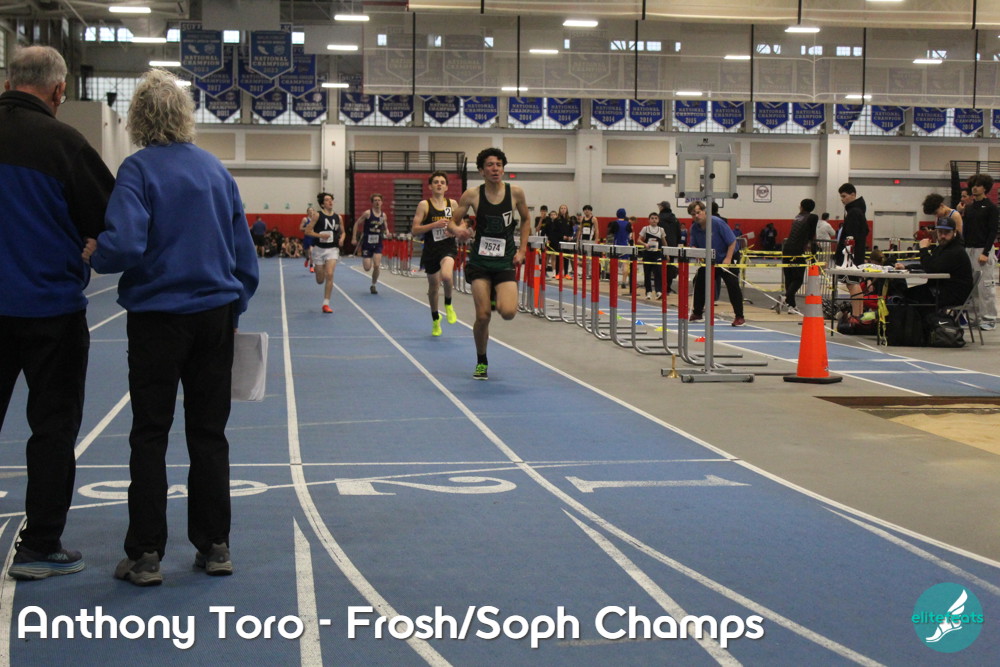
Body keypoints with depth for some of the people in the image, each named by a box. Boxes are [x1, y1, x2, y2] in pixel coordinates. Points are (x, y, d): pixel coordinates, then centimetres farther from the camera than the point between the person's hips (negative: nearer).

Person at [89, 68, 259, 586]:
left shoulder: (139, 169, -10)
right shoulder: (215, 168, 6)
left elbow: (122, 246, -22)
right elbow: (244, 251, 10)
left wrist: (88, 257, -3)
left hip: (158, 316, -4)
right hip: (215, 316, 4)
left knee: (150, 437, 4)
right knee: (209, 432, 11)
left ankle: (145, 556, 7)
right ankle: (214, 547, 15)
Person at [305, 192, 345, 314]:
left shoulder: (337, 217, 5)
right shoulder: (317, 215, -6)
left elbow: (343, 232, 19)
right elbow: (307, 231, -8)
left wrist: (342, 238, -3)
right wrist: (320, 235, -21)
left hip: (332, 249, 2)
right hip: (319, 249, -1)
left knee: (329, 275, -17)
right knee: (320, 280, 7)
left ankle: (326, 304, -10)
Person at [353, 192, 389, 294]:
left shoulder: (383, 215, 3)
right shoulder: (367, 213, -8)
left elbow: (385, 227, 18)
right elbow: (357, 224, -3)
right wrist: (354, 238, -7)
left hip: (378, 244, 3)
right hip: (367, 243, -3)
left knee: (377, 266, -12)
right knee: (367, 268, -6)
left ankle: (373, 285, 9)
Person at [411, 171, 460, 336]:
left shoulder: (453, 204, 4)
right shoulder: (424, 205, -4)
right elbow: (415, 229, -8)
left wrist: (455, 231, -7)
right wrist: (435, 225, -20)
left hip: (448, 247, 0)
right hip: (431, 249, 0)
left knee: (446, 276, -30)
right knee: (433, 286, 12)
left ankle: (448, 304, 0)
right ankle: (435, 319, 35)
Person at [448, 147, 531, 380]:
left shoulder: (515, 192, -4)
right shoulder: (472, 194, -6)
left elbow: (526, 220, 13)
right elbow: (452, 221, 0)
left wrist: (522, 250, 4)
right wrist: (457, 230, -24)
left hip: (505, 262, 0)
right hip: (480, 262, 0)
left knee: (508, 313, -19)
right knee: (482, 316, -7)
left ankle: (498, 299, 20)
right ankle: (481, 362, 17)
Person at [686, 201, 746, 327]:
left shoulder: (717, 223, -22)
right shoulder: (694, 228, -6)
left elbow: (732, 241, -19)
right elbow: (693, 245, 4)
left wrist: (728, 259, -24)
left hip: (725, 259, -6)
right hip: (707, 261, 6)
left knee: (733, 285, -16)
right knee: (699, 282, 10)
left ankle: (739, 317, -15)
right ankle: (697, 313, 28)